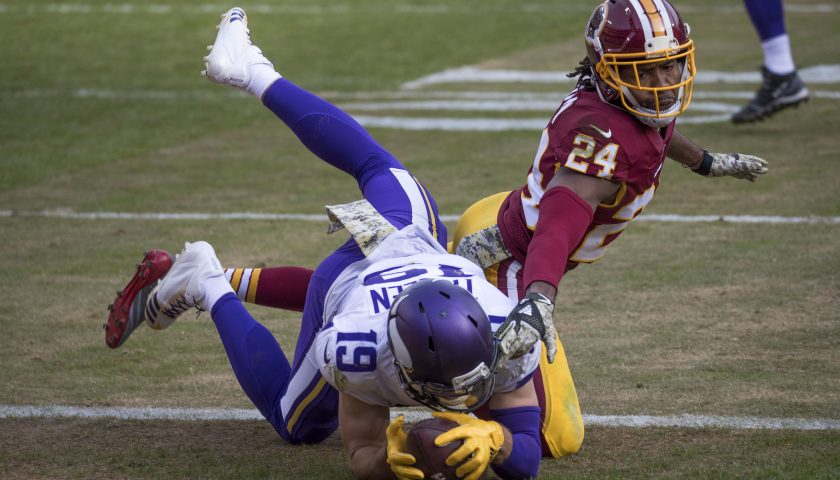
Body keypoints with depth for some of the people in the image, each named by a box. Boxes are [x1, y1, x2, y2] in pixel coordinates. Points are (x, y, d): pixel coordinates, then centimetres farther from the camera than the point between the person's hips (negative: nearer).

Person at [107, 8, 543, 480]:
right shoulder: (356, 350, -46)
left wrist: (492, 437, -56)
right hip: (344, 281, -2)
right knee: (297, 425, 21)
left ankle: (256, 74, 44)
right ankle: (208, 287, 24)